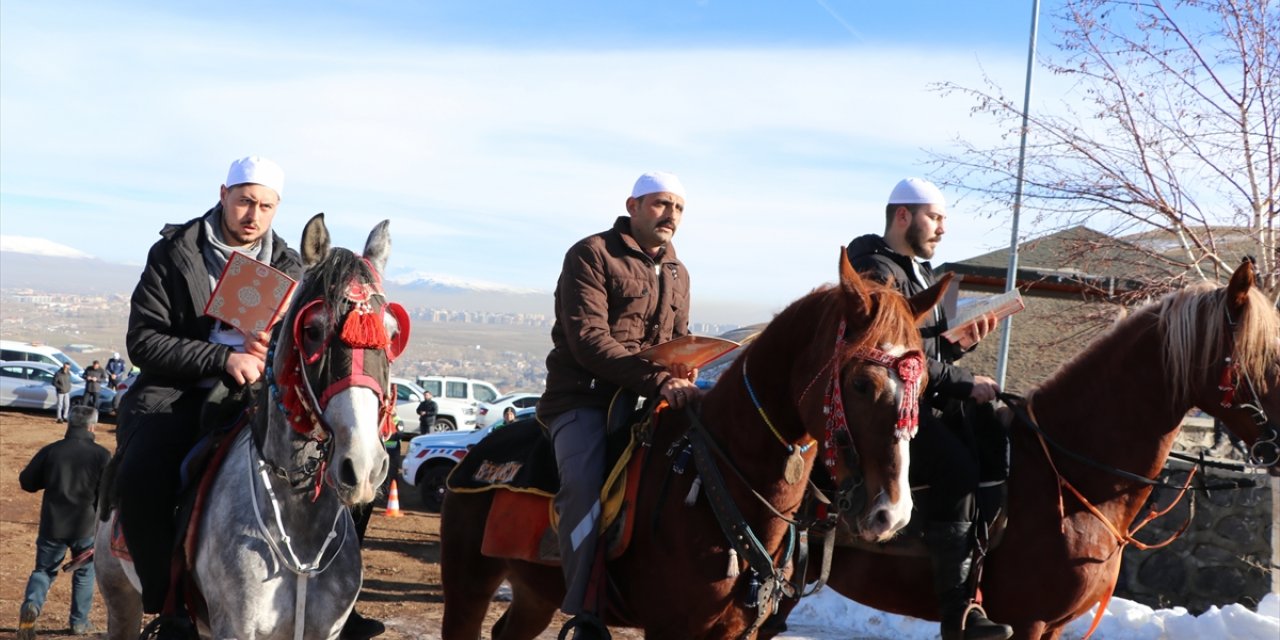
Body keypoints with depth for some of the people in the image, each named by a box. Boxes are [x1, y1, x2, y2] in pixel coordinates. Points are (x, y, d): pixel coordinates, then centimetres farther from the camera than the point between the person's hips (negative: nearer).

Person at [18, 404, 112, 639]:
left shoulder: (50, 451, -4)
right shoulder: (101, 455, -8)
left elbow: (26, 482, 2)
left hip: (52, 524, 1)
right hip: (85, 525, -1)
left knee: (44, 569, 15)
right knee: (84, 572, 18)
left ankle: (31, 604, -12)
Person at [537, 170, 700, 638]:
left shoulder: (677, 273, 17)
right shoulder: (592, 255, -6)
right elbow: (589, 340, -17)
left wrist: (686, 375, -2)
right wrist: (661, 382, -27)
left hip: (649, 399, 7)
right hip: (584, 397, -7)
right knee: (585, 484, -32)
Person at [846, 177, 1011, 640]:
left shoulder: (920, 271, 21)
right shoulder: (879, 272, -11)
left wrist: (963, 336, 2)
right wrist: (967, 385, -17)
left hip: (928, 397, 10)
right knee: (954, 466, -27)